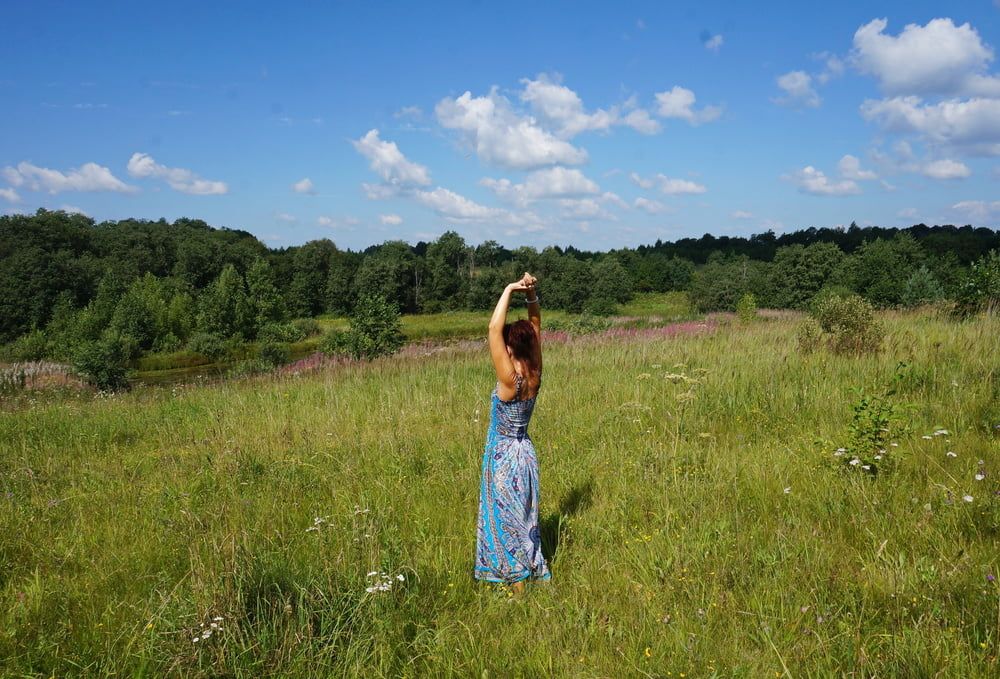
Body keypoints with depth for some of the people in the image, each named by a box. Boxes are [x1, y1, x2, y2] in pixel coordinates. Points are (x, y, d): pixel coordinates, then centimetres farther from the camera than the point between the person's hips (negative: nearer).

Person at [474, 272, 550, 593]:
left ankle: (518, 584, 15)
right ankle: (531, 572, 31)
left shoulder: (509, 379, -25)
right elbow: (536, 323, 1)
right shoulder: (535, 374, -7)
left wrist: (509, 290, -23)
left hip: (503, 456, -7)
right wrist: (531, 293, -12)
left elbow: (494, 329, -29)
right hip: (524, 453, 7)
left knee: (507, 521, 6)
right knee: (523, 518, 19)